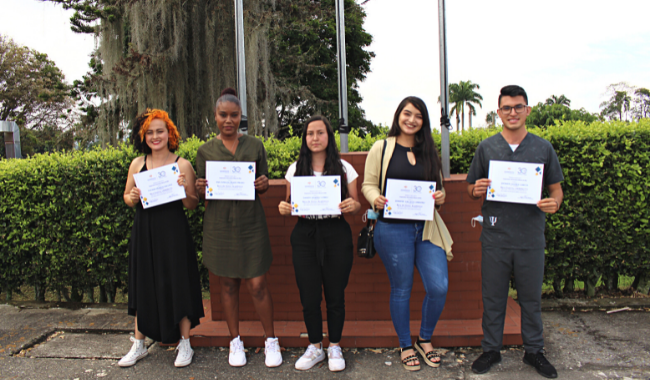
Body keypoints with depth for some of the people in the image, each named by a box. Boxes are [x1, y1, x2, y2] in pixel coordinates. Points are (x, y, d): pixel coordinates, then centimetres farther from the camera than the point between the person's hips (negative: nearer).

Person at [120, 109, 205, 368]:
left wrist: (184, 189, -20)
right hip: (144, 232, 3)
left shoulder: (182, 164, -2)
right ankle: (139, 344, 27)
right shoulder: (137, 164, 7)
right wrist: (132, 198, -7)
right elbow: (127, 198, 15)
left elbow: (192, 205, -1)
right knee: (143, 286, 11)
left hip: (173, 232, -3)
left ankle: (184, 344, 17)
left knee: (178, 284, 2)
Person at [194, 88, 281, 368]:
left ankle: (271, 340, 19)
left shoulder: (255, 146, 5)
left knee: (257, 285, -1)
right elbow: (201, 194, 8)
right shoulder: (205, 151, 5)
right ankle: (235, 341, 27)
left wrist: (263, 185, -14)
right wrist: (201, 190, -14)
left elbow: (263, 186, 9)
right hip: (219, 224, 1)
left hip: (250, 223, -1)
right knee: (228, 285, 10)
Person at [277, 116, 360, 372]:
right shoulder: (295, 169, 7)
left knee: (335, 293, 5)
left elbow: (355, 204, 6)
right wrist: (284, 208, -10)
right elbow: (290, 204, 13)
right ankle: (315, 347, 25)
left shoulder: (344, 168, 3)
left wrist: (353, 205, -17)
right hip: (305, 235, 1)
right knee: (309, 295, 4)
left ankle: (334, 347, 26)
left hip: (336, 235, -1)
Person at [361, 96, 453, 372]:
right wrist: (376, 199, -19)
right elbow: (369, 184, 2)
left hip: (427, 228, 4)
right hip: (394, 229, -3)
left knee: (439, 287, -2)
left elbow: (438, 186, 18)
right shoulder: (381, 148, 2)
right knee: (401, 289, 8)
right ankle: (405, 346, 29)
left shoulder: (429, 152, 13)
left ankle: (425, 339, 25)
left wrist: (440, 197, -4)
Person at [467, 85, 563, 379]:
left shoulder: (543, 148, 6)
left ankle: (534, 350, 32)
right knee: (493, 297, 10)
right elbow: (471, 189, 9)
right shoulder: (486, 148, 4)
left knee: (531, 297, 13)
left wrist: (553, 203, -13)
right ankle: (491, 349, 26)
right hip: (495, 237, 0)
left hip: (531, 237, 1)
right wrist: (477, 190, -15)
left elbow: (556, 188, 9)